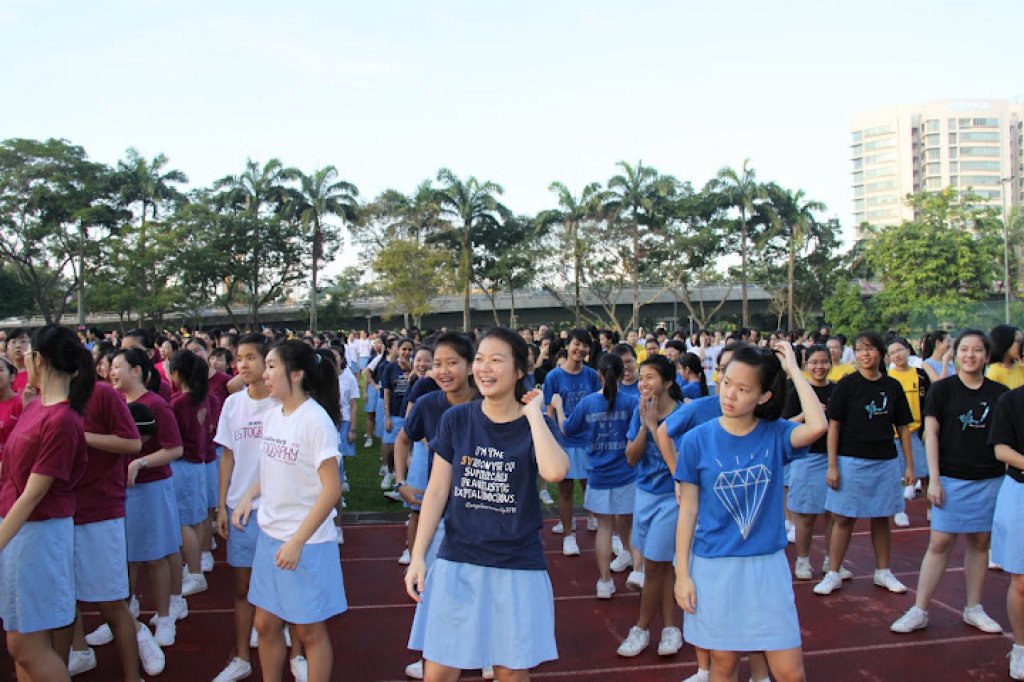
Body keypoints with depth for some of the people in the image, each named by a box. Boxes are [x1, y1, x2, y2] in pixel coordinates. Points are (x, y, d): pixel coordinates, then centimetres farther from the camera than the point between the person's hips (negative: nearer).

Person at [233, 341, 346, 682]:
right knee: (266, 624, 16)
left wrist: (297, 541, -21)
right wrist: (249, 496, 0)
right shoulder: (272, 416, 4)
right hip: (269, 534, 7)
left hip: (307, 542, -7)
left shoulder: (316, 420, -18)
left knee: (309, 630, 7)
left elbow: (332, 489, -19)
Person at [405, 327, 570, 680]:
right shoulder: (456, 419, -2)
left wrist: (533, 413, -20)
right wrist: (417, 557, -3)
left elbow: (555, 471, -29)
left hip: (517, 567, -1)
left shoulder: (535, 425, -6)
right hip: (456, 562, 1)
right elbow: (436, 491, 1)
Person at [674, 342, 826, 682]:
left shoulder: (776, 434, -5)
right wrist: (682, 573, -4)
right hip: (714, 567, 0)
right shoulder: (698, 440, -7)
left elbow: (817, 426, -27)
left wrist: (793, 368, -19)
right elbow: (688, 511, -2)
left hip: (767, 565, 1)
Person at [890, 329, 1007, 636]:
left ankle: (973, 609, 23)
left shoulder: (999, 393, 4)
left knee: (980, 542, 10)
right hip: (953, 479, -3)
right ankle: (919, 611, 3)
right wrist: (934, 479, -8)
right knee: (940, 543, -3)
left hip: (991, 480, 3)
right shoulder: (943, 389, -2)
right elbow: (931, 434, -3)